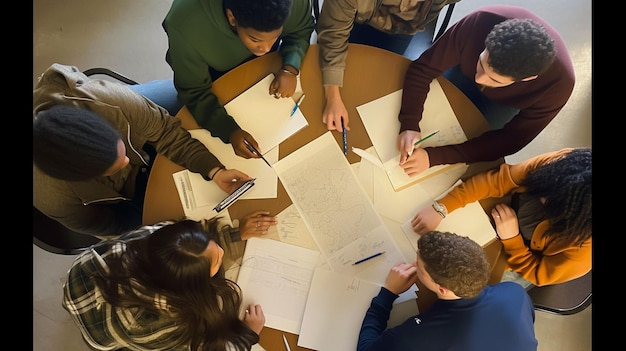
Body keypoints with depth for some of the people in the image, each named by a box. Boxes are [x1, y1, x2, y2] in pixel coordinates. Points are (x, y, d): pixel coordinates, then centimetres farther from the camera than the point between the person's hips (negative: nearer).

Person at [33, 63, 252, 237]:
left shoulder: (112, 100, -41)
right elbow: (108, 225, -18)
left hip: (143, 148, 2)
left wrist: (214, 170, -35)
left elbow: (165, 130, -23)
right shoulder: (52, 198, -37)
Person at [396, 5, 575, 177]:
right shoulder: (479, 23, -41)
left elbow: (510, 141, -32)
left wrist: (434, 156, -44)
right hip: (465, 71, 1)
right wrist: (409, 125, -45)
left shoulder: (558, 84, -39)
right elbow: (422, 69, -31)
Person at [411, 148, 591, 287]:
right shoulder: (561, 162, -33)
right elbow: (499, 179, -28)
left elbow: (536, 274, -19)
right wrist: (441, 208, -35)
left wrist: (511, 238, -32)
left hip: (521, 257, -2)